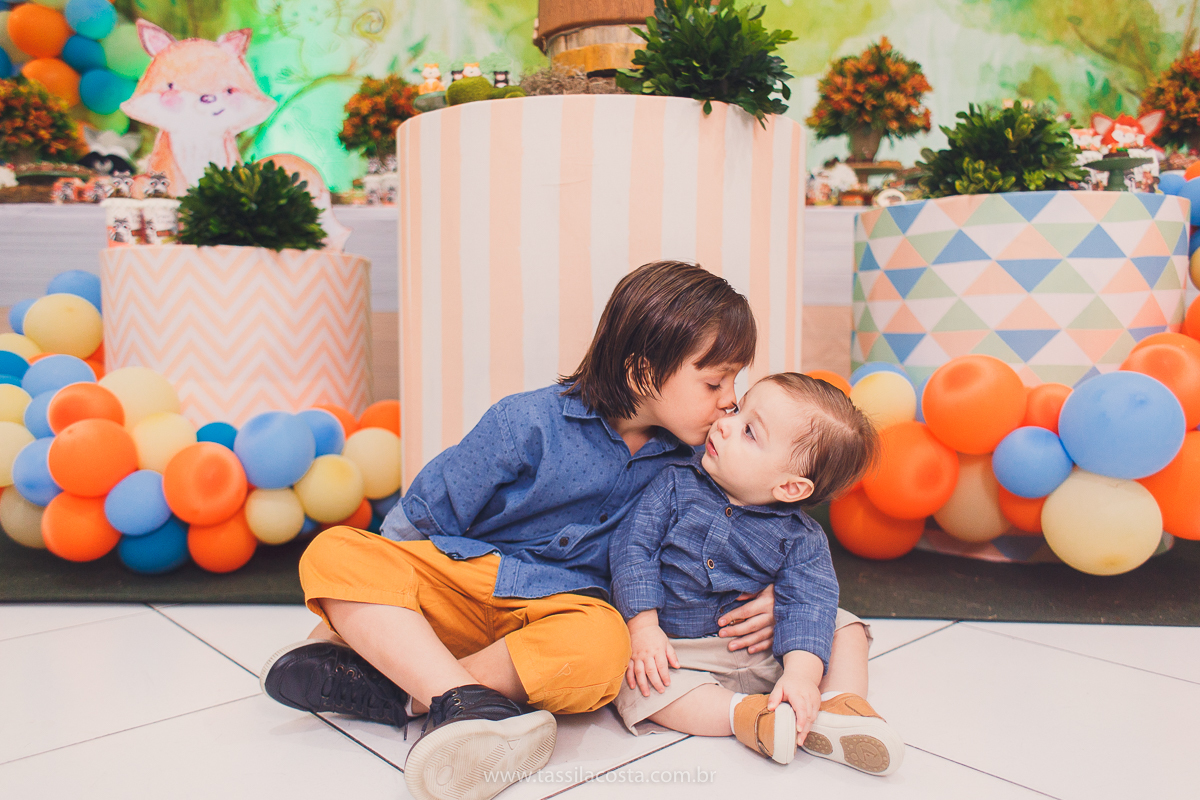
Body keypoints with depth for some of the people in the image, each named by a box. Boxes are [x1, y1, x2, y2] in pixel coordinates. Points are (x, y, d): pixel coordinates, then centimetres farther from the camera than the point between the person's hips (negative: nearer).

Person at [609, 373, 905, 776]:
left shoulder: (801, 538, -9)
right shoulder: (678, 483, -7)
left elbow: (807, 603, -18)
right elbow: (633, 546, -9)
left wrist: (802, 674, -35)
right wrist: (644, 627, -19)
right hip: (677, 649, -1)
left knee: (844, 627, -5)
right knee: (636, 685, -29)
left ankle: (837, 705, -23)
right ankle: (743, 713, -27)